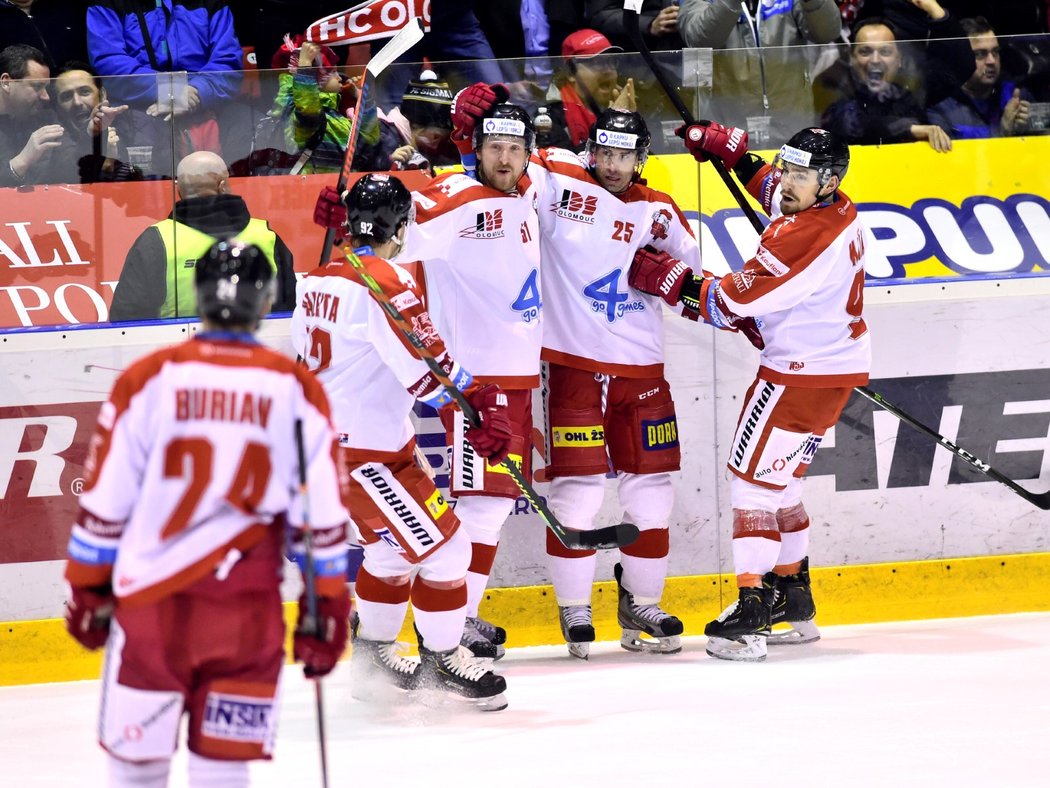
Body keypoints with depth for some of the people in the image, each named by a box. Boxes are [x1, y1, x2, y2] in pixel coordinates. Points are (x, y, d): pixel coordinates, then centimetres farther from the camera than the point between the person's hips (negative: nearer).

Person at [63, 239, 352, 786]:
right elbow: (322, 516, 2)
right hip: (249, 616, 1)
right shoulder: (297, 390, 0)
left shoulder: (148, 380, -3)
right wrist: (325, 610, 10)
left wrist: (86, 591, 11)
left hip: (150, 602, -1)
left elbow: (104, 503, 0)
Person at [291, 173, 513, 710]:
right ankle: (442, 657, 8)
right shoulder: (386, 283, -19)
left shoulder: (319, 281, 9)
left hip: (325, 439, 10)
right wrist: (486, 410, -17)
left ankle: (373, 654, 33)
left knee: (395, 545, 24)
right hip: (364, 453, -10)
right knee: (440, 545, -3)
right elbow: (429, 369, -23)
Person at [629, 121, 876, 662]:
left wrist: (666, 279, -15)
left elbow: (734, 302, -23)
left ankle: (752, 609, -10)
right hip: (838, 366, 10)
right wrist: (730, 148, 19)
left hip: (801, 373, -10)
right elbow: (773, 190, 26)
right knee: (780, 478, 20)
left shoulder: (805, 238, -28)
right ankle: (794, 603, 28)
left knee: (754, 477, -6)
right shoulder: (840, 211, 1)